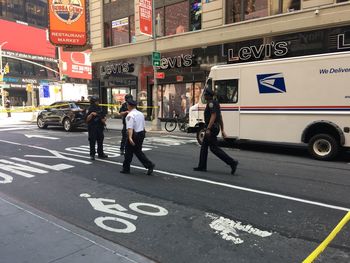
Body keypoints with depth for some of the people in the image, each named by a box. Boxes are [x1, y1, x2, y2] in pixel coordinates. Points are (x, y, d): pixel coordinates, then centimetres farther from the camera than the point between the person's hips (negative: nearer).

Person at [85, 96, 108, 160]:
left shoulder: (100, 108, 11)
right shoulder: (90, 109, -6)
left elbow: (104, 116, 18)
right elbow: (87, 119, -12)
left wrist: (104, 119, -3)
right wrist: (91, 114, -25)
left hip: (100, 128, 6)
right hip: (92, 128, -6)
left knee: (100, 141, 11)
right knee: (92, 142, -4)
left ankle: (101, 154, 21)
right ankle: (92, 155, 4)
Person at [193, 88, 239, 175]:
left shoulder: (211, 103, -13)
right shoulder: (215, 103, 18)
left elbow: (213, 116, -24)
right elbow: (220, 117, 18)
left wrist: (208, 129, -28)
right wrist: (222, 130, 20)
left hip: (212, 128, -11)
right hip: (215, 128, 11)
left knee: (214, 148, -9)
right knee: (204, 146, 13)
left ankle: (232, 162, -10)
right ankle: (202, 166, 18)